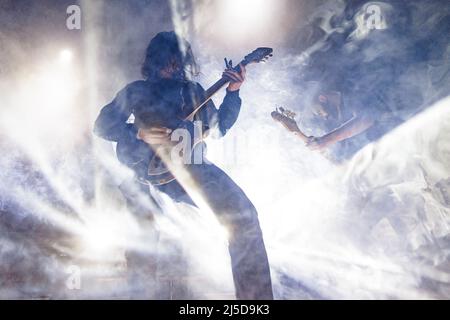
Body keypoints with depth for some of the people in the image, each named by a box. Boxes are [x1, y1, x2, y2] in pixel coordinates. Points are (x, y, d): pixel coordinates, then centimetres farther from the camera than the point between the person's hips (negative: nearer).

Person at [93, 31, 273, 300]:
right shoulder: (137, 91, 15)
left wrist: (233, 92, 7)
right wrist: (139, 133, -8)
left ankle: (255, 297, -17)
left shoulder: (193, 90, 23)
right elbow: (102, 125, 9)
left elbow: (219, 127, 19)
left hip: (192, 165, 2)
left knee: (243, 214, -21)